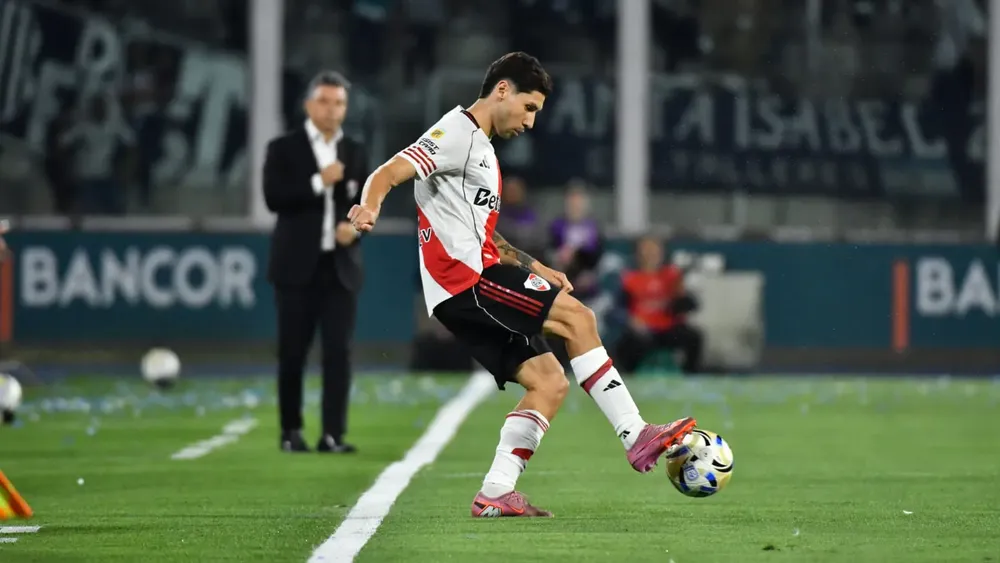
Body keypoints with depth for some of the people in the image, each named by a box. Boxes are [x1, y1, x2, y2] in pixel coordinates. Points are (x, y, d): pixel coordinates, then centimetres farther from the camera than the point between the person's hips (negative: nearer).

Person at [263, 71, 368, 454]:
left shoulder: (355, 153, 11)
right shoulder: (284, 149, 1)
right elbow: (273, 197, -11)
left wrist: (356, 225, -9)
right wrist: (318, 183, -18)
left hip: (341, 266, 2)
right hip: (297, 265, -2)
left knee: (338, 351, -5)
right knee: (292, 352, 2)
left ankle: (333, 434, -5)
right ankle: (291, 432, 13)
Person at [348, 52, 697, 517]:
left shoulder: (481, 148, 26)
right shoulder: (457, 134, -5)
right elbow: (387, 174, -18)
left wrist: (534, 269, 25)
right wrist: (369, 208, -40)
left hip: (466, 294, 10)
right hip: (465, 276, -10)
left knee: (549, 381, 3)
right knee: (577, 317, -14)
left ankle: (495, 493, -3)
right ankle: (635, 437, -13)